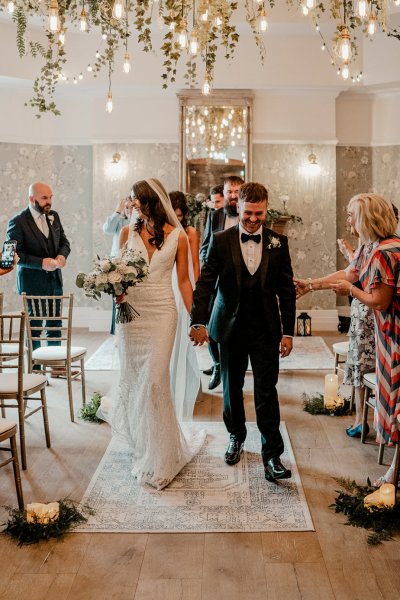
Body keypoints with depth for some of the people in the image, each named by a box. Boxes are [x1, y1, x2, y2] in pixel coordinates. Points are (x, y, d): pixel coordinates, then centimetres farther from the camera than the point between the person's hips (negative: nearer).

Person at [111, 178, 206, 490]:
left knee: (154, 379, -5)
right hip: (130, 310, 3)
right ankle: (143, 445, 32)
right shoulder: (129, 231, 6)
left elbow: (184, 281, 2)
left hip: (161, 312, -3)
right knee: (132, 378, 9)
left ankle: (158, 458, 14)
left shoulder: (178, 236, 0)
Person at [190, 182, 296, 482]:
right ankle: (236, 437, 36)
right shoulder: (221, 241, -3)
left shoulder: (278, 242, 0)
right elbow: (205, 283, -9)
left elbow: (287, 289, 2)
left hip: (266, 328, -1)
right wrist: (199, 322, -22)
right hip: (230, 327, 1)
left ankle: (272, 454, 6)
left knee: (267, 390, -3)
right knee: (232, 387, 15)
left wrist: (288, 331, -1)